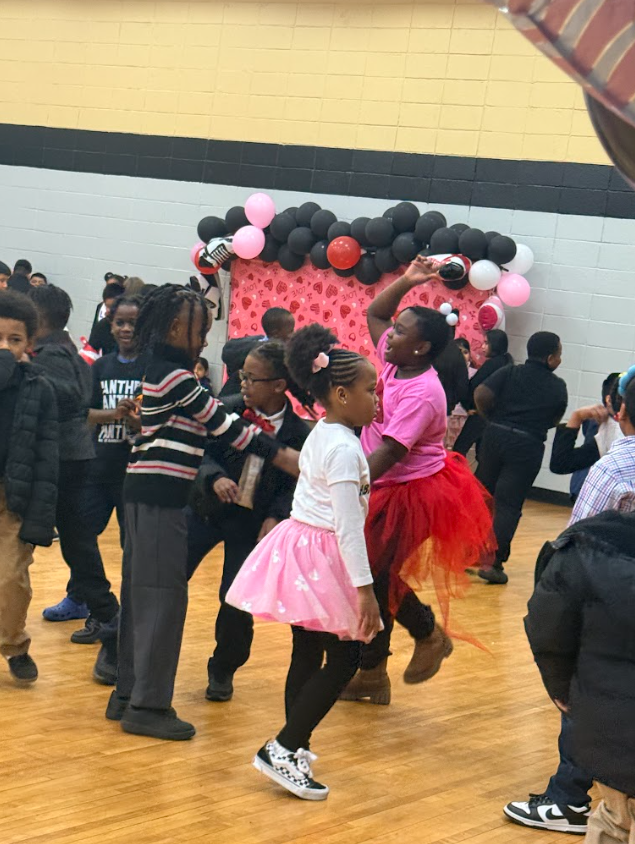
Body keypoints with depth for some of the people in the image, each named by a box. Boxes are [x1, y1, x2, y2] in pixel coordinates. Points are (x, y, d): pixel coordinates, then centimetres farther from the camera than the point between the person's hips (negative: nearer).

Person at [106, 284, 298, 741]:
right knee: (164, 594, -6)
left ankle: (128, 695, 19)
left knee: (142, 592, 13)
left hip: (149, 492, 10)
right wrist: (280, 454, -10)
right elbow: (222, 424, -14)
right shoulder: (174, 376, -15)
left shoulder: (164, 370, 15)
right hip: (160, 494, -10)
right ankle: (148, 705, -3)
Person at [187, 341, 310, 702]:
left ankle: (223, 670, 25)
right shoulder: (228, 410, -7)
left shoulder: (300, 434, -11)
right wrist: (216, 478, -25)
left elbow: (294, 487, -5)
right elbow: (204, 453, -5)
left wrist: (275, 517, -20)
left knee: (237, 601, -2)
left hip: (253, 522, -1)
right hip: (207, 509, 1)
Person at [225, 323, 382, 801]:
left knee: (308, 653, 13)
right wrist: (364, 588, -20)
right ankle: (283, 750, -6)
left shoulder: (320, 435, 12)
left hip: (299, 546, 10)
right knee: (343, 658, -5)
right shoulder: (345, 448, -17)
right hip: (323, 558, -10)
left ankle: (295, 751, 19)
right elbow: (347, 525, -21)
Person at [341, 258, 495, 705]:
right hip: (387, 488, 9)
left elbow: (389, 453, -28)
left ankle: (429, 633, 19)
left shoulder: (422, 393, -23)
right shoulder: (395, 363, 2)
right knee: (370, 573, 10)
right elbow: (374, 313, 18)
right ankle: (371, 675, 20)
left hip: (412, 493, -9)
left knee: (377, 573, -7)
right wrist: (406, 281, 6)